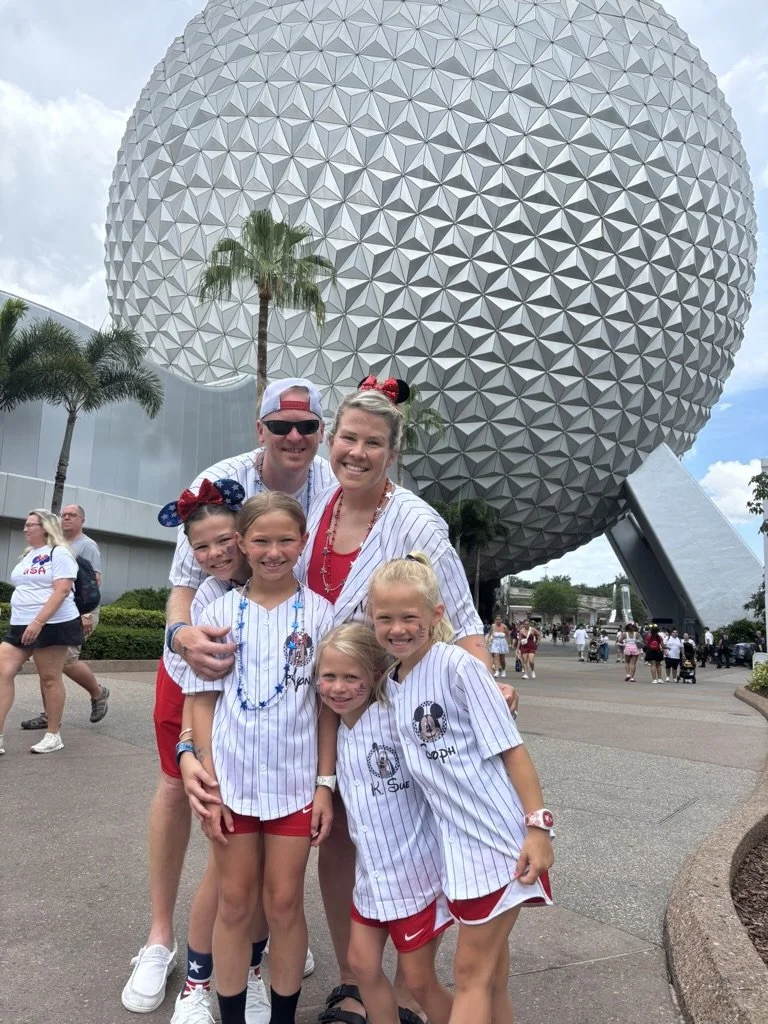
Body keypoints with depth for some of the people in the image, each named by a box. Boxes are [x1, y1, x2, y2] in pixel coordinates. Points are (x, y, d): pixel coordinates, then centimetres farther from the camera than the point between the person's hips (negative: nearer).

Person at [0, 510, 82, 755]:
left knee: (50, 678, 0)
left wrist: (38, 622, -25)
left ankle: (53, 735, 12)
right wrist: (26, 623, 20)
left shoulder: (59, 553, -8)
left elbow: (62, 590, -18)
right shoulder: (26, 556, 17)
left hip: (52, 625, -8)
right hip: (20, 625, 8)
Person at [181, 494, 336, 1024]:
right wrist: (208, 783, -4)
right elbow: (204, 702, 0)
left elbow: (329, 704, 0)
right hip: (232, 779, 1)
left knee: (285, 903, 12)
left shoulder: (321, 613, -4)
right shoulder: (220, 612, -2)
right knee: (235, 903, 14)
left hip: (295, 780, 0)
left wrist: (326, 783, -3)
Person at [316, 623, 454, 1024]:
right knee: (363, 965, 16)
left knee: (419, 980, 9)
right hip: (371, 874, 6)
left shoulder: (398, 713, -21)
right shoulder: (337, 730, -1)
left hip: (415, 872, -6)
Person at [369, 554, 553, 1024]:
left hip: (500, 838, -6)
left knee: (472, 971, 4)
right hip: (458, 844, 6)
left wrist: (538, 826, -17)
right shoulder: (393, 681, 5)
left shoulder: (458, 666, -16)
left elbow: (511, 749, -14)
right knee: (491, 970, 19)